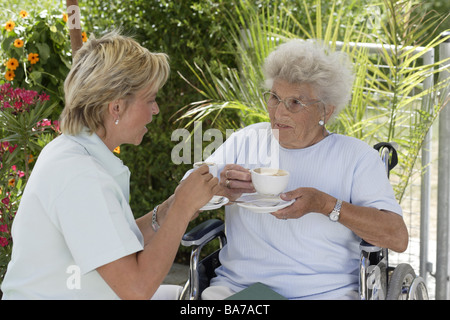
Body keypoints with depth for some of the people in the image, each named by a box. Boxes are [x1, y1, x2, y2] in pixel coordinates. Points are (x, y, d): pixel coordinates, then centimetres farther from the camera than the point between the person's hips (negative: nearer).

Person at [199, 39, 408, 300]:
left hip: (324, 291, -1)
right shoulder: (245, 141, 13)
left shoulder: (356, 156, 4)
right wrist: (217, 188, -14)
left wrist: (325, 205, -17)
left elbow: (398, 238, -8)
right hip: (237, 285, 1)